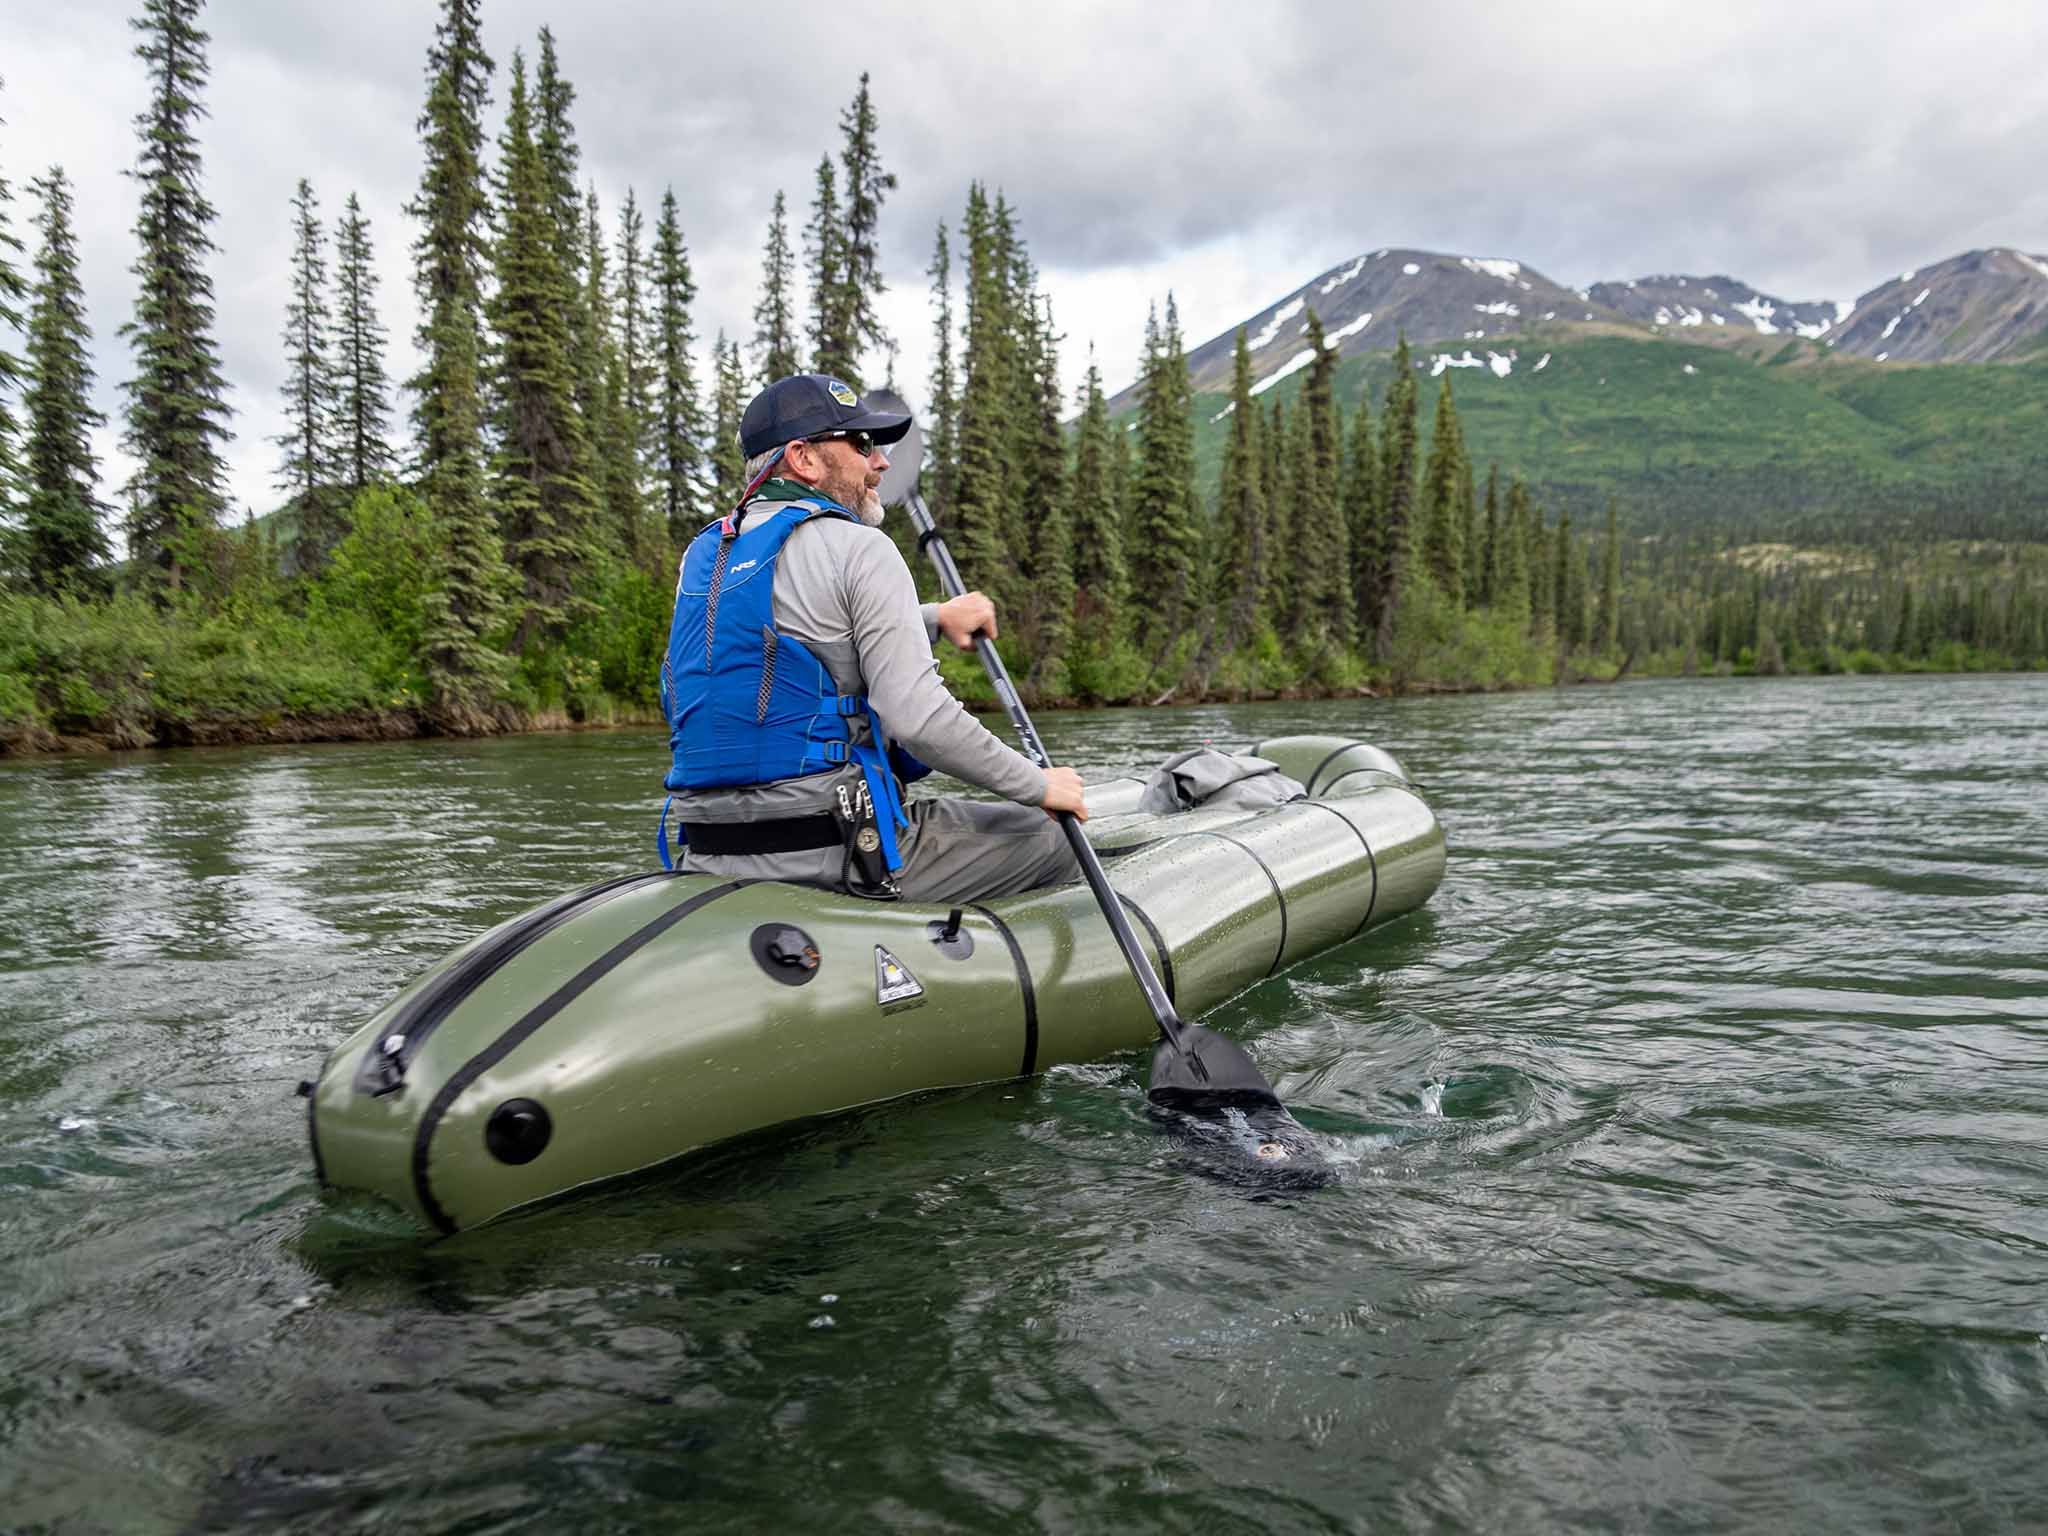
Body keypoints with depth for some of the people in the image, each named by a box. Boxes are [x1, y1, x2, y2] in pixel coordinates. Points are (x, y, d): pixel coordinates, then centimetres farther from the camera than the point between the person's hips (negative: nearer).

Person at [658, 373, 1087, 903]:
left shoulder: (703, 556, 14)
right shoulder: (857, 547, -10)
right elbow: (915, 715, -19)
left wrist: (934, 618, 26)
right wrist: (1039, 785, -8)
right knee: (1053, 841, 10)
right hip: (835, 853, -8)